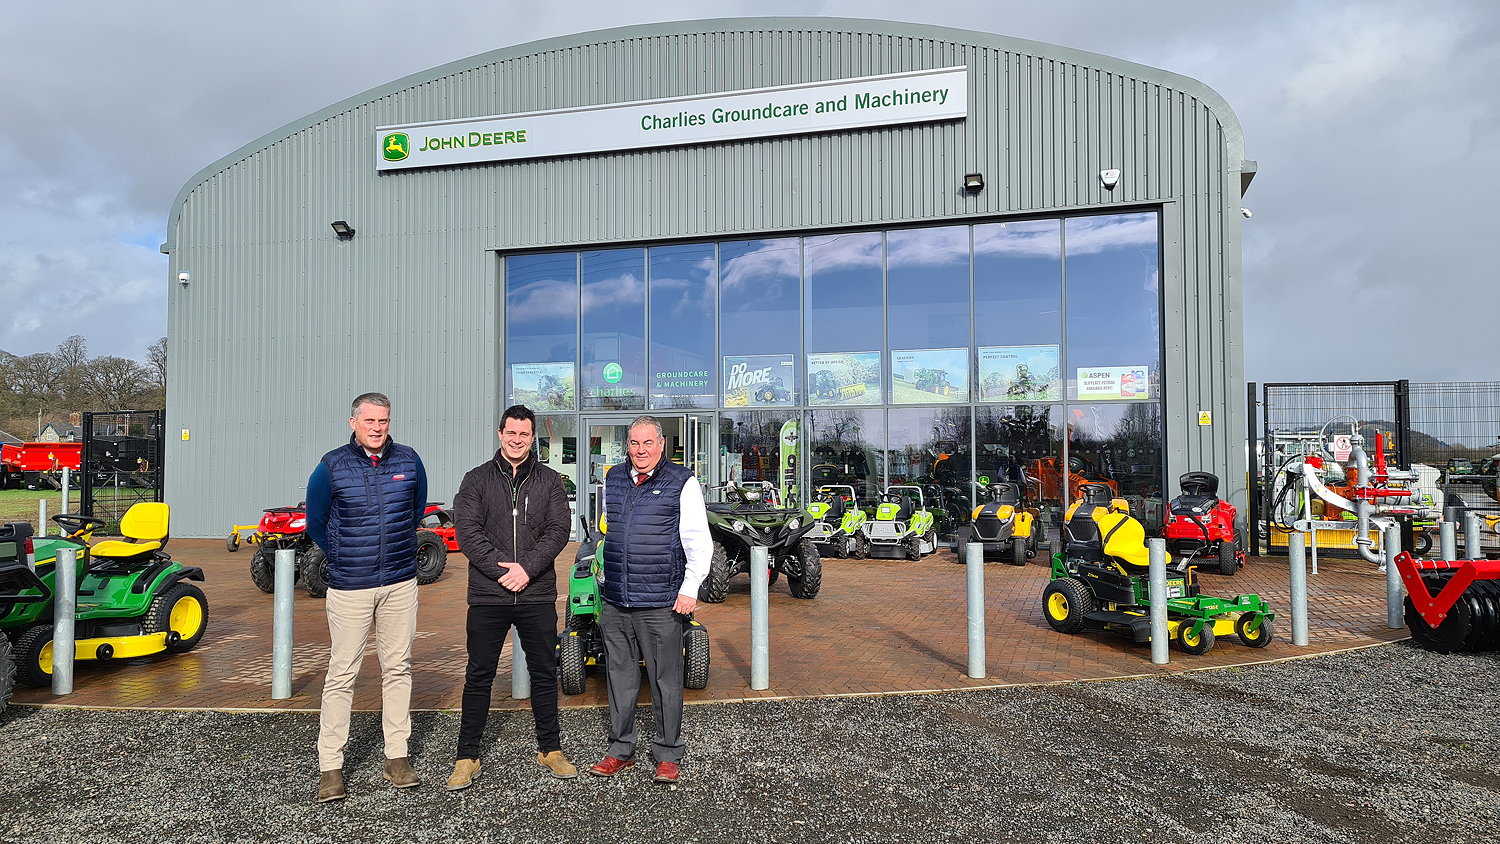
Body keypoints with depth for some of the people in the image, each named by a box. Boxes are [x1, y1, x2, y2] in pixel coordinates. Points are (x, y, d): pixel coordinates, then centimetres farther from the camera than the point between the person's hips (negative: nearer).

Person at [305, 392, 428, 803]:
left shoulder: (409, 461, 1)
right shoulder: (332, 466, -5)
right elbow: (316, 523, 9)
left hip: (400, 584, 2)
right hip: (349, 587, -2)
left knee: (398, 668, 9)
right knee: (341, 673, 2)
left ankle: (397, 755, 20)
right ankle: (330, 765, 13)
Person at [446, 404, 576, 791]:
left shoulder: (549, 481, 6)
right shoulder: (477, 479, 4)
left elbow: (558, 530, -2)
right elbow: (468, 531, -6)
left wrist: (527, 567, -16)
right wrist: (500, 568, -16)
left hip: (538, 595, 1)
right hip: (488, 596, -1)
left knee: (544, 674, 10)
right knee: (479, 676, 7)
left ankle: (550, 749, 25)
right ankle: (467, 756, 21)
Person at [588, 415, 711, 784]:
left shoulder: (682, 482, -5)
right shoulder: (613, 479, 11)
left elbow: (699, 542, -7)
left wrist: (690, 588, -13)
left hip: (661, 603, -5)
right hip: (615, 602, 5)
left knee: (666, 680, 4)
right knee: (621, 676, 14)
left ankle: (668, 755, 18)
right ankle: (621, 750, 28)